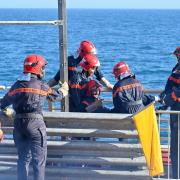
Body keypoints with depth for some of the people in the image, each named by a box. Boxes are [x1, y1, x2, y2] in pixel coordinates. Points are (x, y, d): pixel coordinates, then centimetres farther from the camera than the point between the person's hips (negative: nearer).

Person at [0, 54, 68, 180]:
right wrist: (64, 89, 36)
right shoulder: (41, 85, -3)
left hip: (18, 123, 5)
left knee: (23, 158, 14)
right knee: (39, 159, 2)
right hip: (35, 123, -5)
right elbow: (55, 95, 14)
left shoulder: (17, 85, 10)